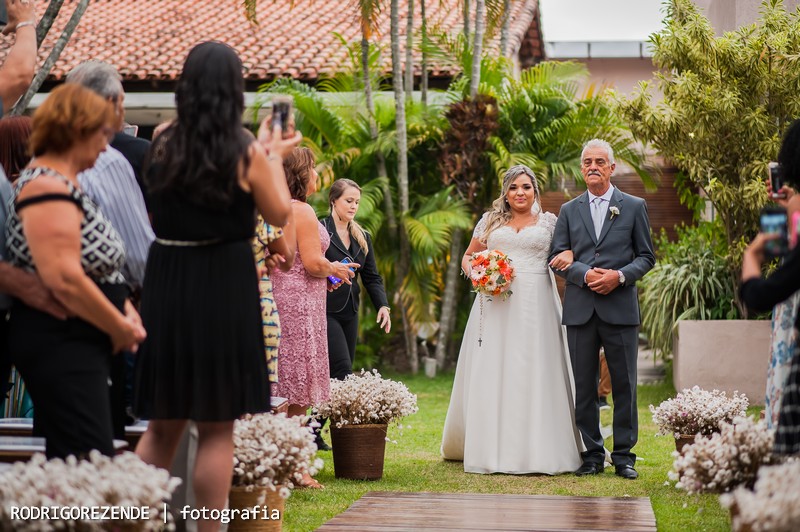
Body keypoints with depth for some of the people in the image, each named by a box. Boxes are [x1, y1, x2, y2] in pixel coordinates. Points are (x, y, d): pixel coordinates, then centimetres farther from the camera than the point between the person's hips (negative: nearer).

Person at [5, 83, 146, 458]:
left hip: (77, 344, 11)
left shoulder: (63, 183, 16)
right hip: (60, 346, -11)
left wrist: (124, 311, 8)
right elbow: (64, 279, -25)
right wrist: (120, 328, -13)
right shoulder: (48, 188, -16)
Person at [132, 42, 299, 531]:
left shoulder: (164, 147, 3)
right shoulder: (246, 152, -8)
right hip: (225, 289, -4)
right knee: (217, 427, 5)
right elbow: (279, 213, 2)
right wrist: (275, 157, 16)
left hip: (166, 288, 4)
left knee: (163, 425, 15)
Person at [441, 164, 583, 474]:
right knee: (491, 374, 0)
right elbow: (468, 257, 18)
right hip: (495, 306, 1)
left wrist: (567, 260, -17)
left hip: (535, 307, -1)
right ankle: (491, 449, 5)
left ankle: (537, 449, -1)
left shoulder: (549, 222, 11)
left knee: (534, 374, -4)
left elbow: (565, 257, 6)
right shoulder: (490, 221, 13)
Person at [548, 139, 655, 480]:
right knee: (583, 386, 4)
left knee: (624, 384, 1)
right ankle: (592, 455, 12)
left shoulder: (634, 207, 7)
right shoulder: (569, 210, 12)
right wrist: (585, 275, -11)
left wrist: (619, 276, -12)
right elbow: (556, 258, 7)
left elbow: (646, 257, 6)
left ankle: (624, 455, 8)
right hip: (580, 309, 2)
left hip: (620, 308, -2)